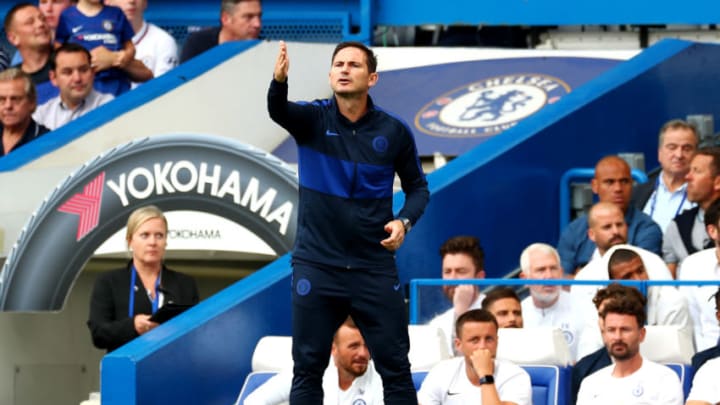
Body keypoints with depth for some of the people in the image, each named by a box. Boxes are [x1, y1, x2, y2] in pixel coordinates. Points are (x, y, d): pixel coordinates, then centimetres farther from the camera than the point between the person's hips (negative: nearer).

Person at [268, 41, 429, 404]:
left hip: (374, 268, 1)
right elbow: (278, 110, -27)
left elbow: (417, 187, 11)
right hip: (317, 265, 0)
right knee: (308, 368, 3)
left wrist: (404, 221, -11)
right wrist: (279, 80, -50)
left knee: (395, 367, 2)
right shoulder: (312, 119, -5)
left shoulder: (394, 131, -1)